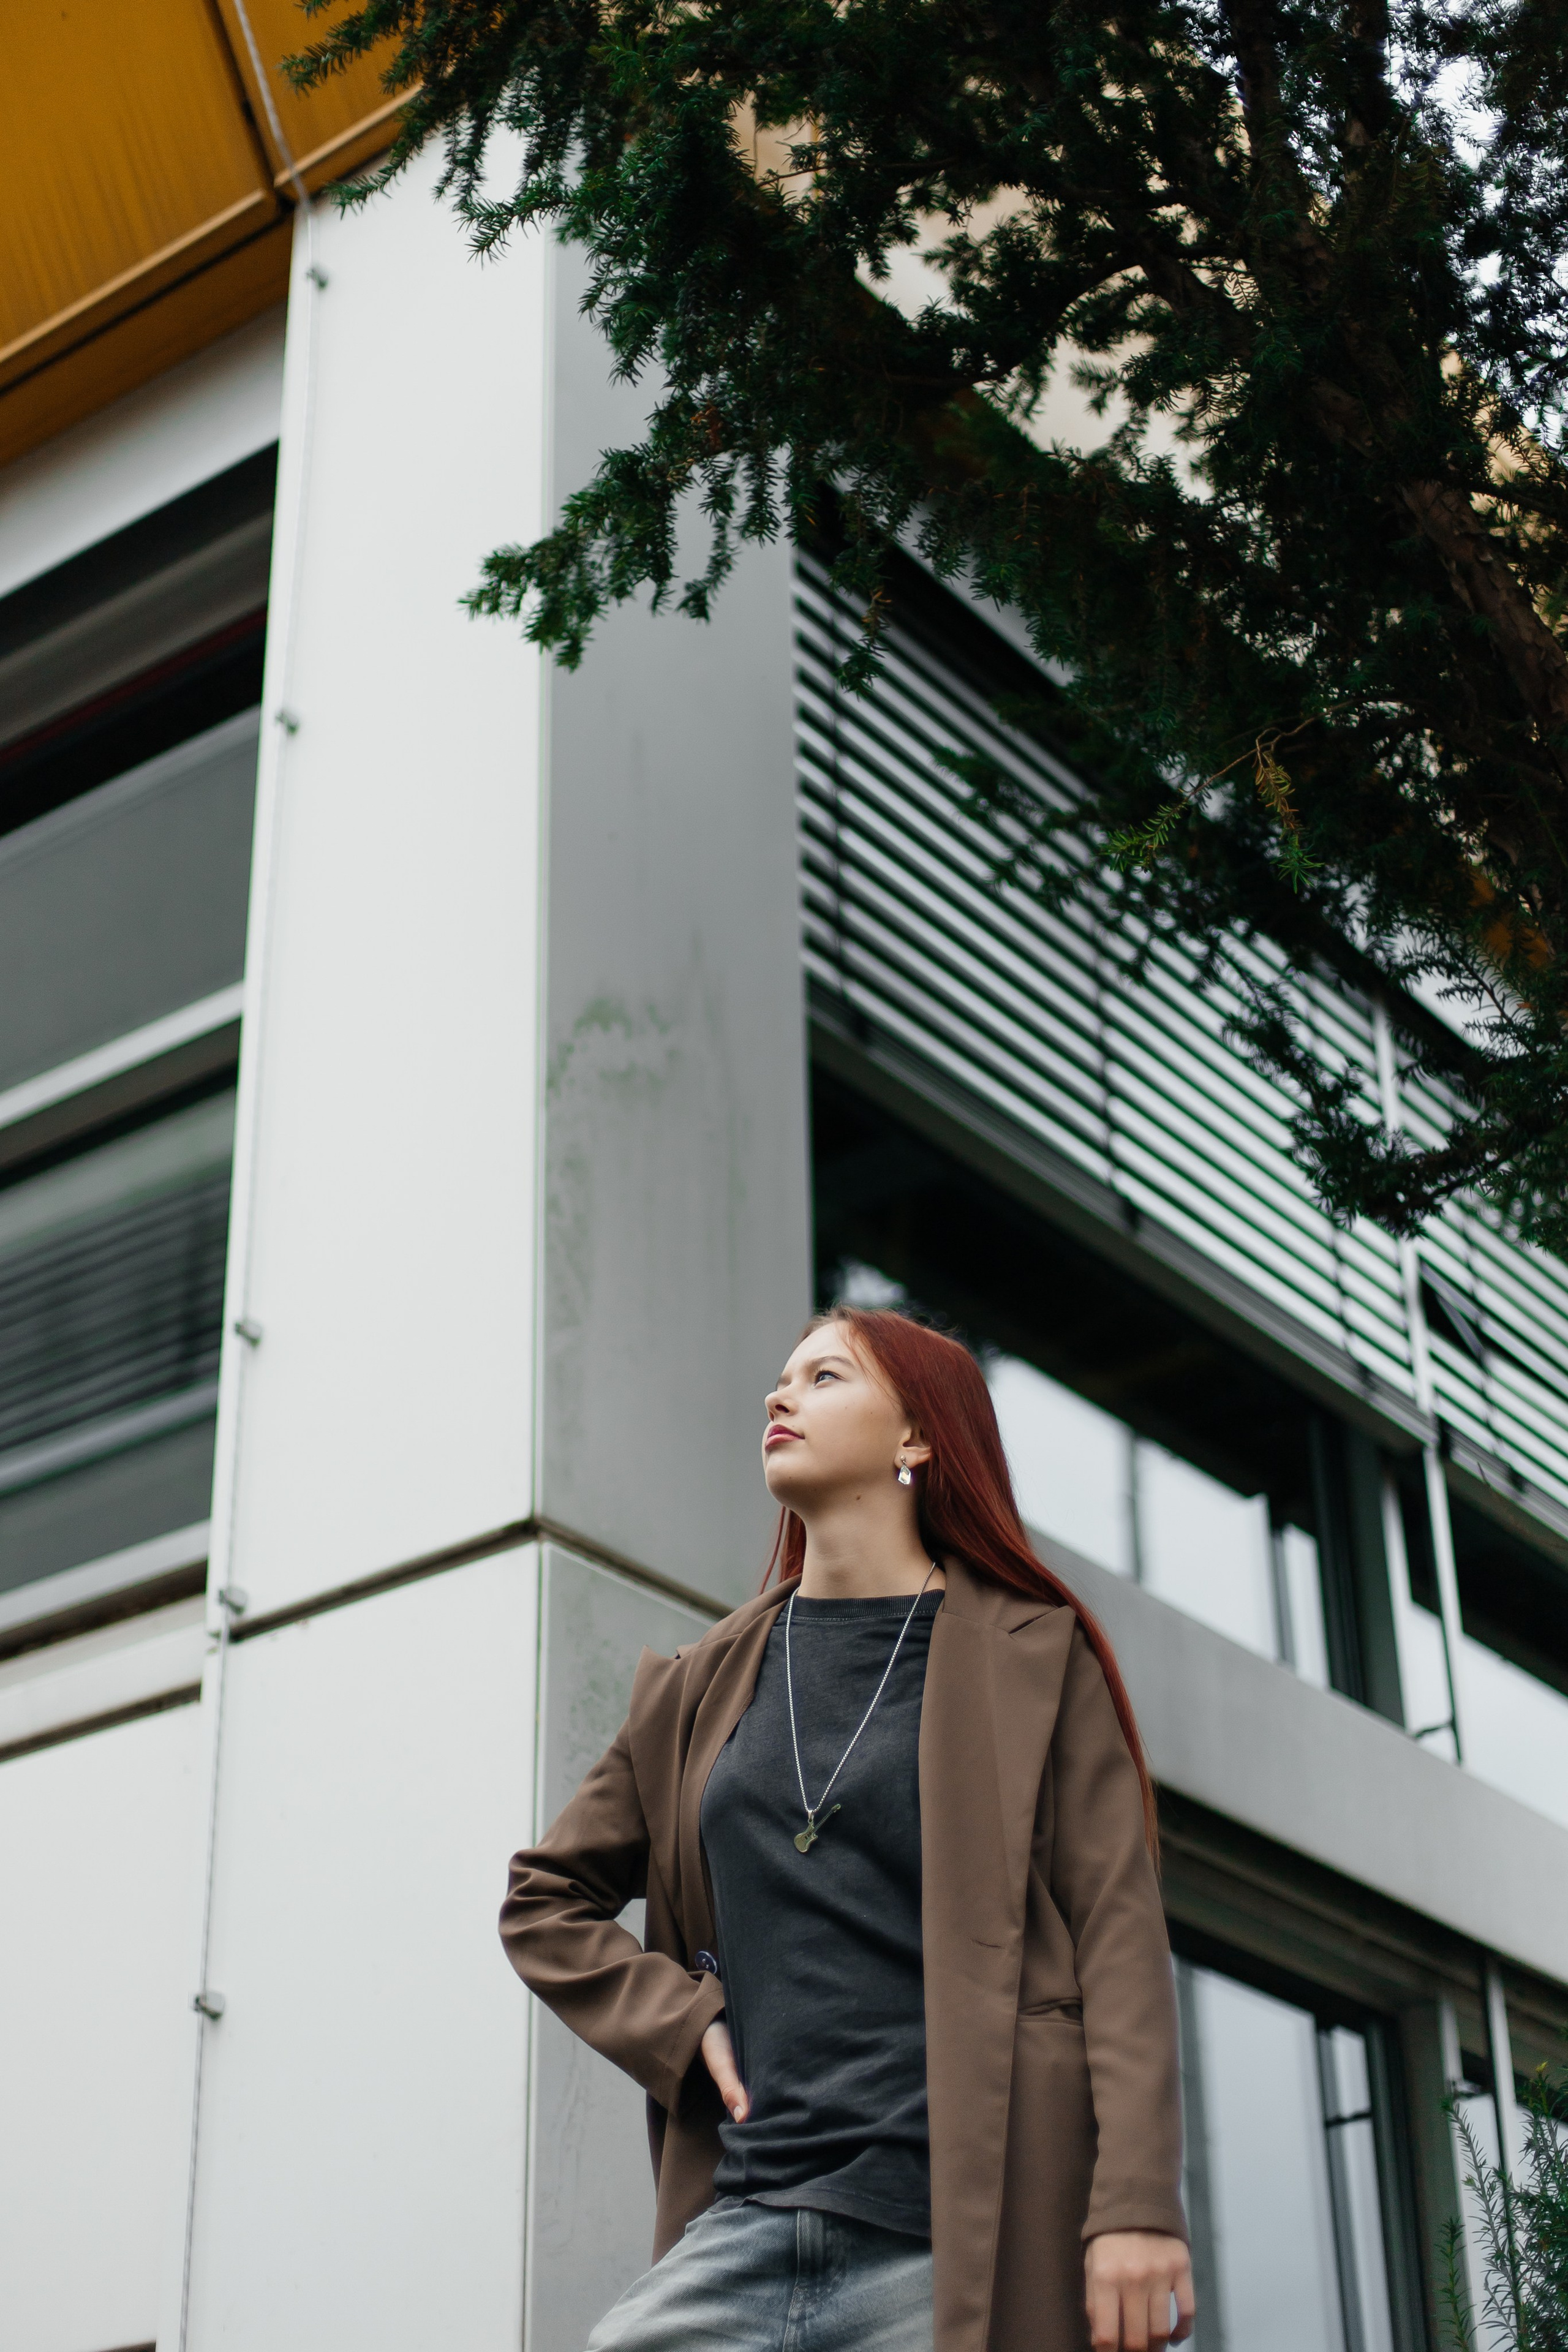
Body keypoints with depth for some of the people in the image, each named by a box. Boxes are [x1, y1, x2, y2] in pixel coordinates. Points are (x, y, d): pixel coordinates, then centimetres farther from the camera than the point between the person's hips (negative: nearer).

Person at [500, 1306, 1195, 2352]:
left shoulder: (1030, 1656, 6)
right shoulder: (701, 1688, 18)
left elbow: (1117, 1931, -2)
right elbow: (547, 1902, 25)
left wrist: (1138, 2207, -13)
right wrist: (680, 2022, 7)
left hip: (964, 2241, -3)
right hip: (746, 2229, 4)